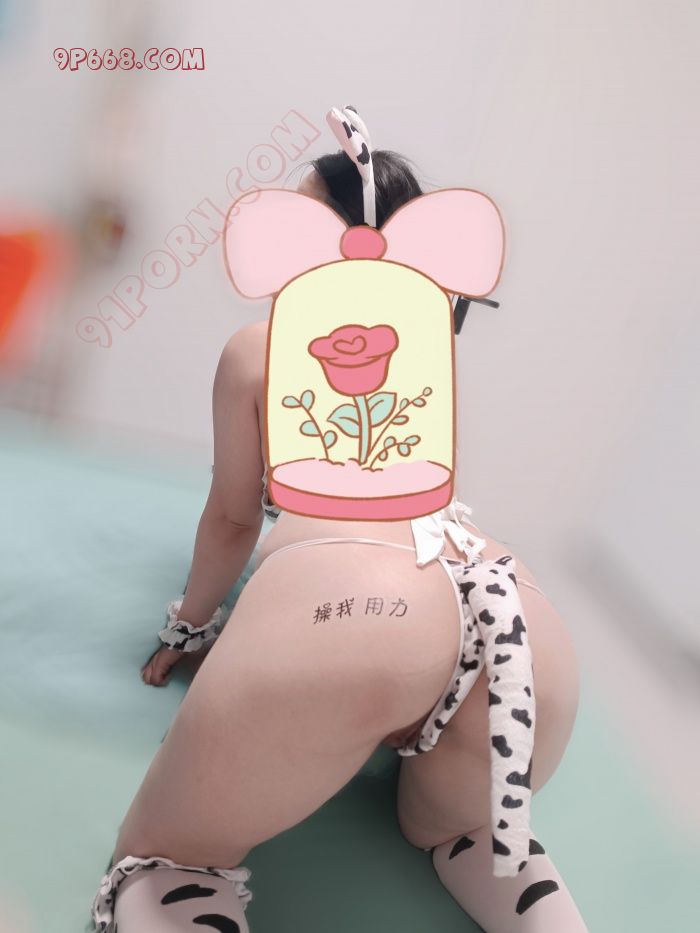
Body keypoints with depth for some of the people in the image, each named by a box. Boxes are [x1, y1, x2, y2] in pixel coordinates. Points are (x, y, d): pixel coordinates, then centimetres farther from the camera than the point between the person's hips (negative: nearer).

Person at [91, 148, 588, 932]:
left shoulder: (257, 347, 21)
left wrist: (189, 626, 43)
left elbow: (233, 520, 27)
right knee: (456, 829, 34)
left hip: (341, 597, -5)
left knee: (162, 861, 14)